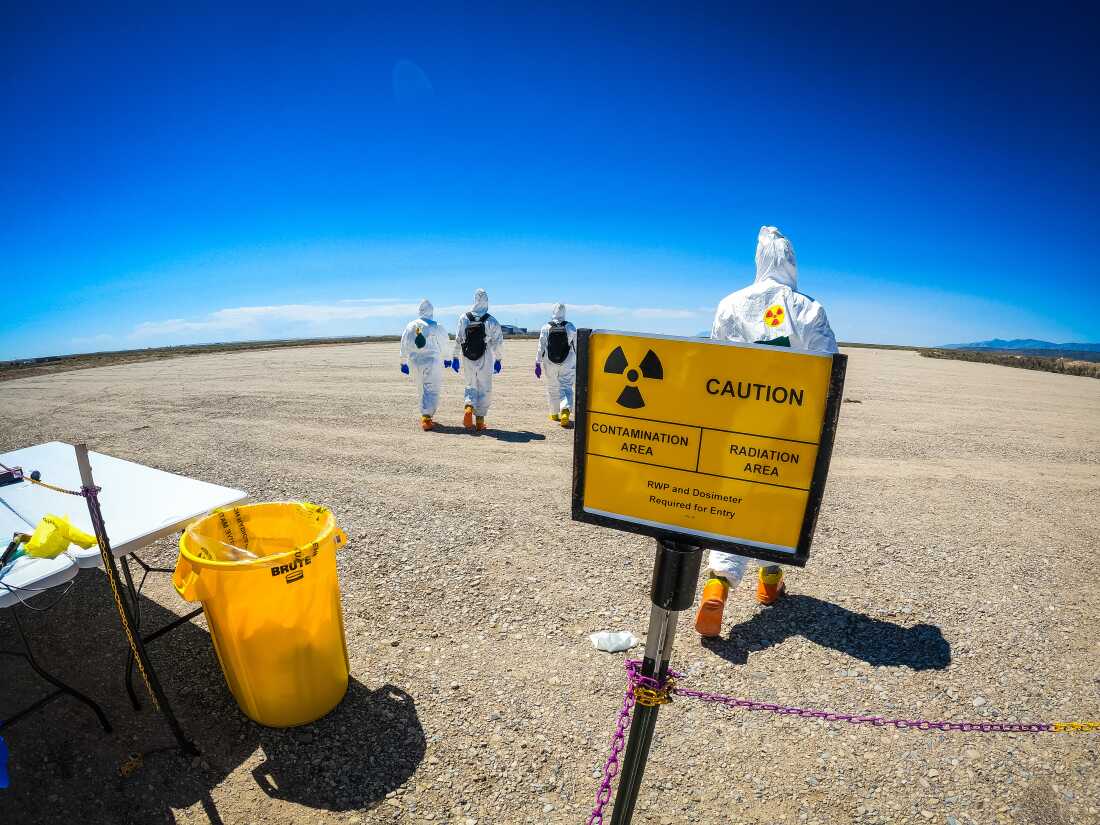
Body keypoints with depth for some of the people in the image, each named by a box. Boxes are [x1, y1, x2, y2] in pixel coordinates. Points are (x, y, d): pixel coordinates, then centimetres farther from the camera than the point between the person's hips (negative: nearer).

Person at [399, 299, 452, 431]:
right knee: (431, 390, -2)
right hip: (432, 362, -4)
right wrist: (446, 359, 18)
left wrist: (404, 362, 18)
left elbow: (404, 346, 9)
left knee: (422, 390, 18)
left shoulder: (410, 326, 4)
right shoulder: (436, 327, -8)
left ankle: (426, 415, 26)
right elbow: (445, 345, 2)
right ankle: (426, 416, -14)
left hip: (415, 363, 5)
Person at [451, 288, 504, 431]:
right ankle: (479, 420, 8)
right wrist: (498, 360, 7)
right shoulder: (491, 321, -6)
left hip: (468, 359, 2)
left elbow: (458, 340, 4)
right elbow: (498, 342, -3)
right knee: (484, 389, 8)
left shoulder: (464, 318, 0)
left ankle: (468, 407, -8)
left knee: (471, 386, 18)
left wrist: (455, 358, 12)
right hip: (485, 360, -2)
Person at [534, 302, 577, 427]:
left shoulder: (546, 327, -4)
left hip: (550, 364, 1)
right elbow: (576, 347, 1)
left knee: (552, 388, 15)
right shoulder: (570, 327, -2)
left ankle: (554, 414, 25)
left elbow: (541, 347, -5)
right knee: (566, 388, 1)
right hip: (567, 364, 0)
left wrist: (537, 364, -1)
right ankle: (565, 411, -23)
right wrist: (578, 363, 11)